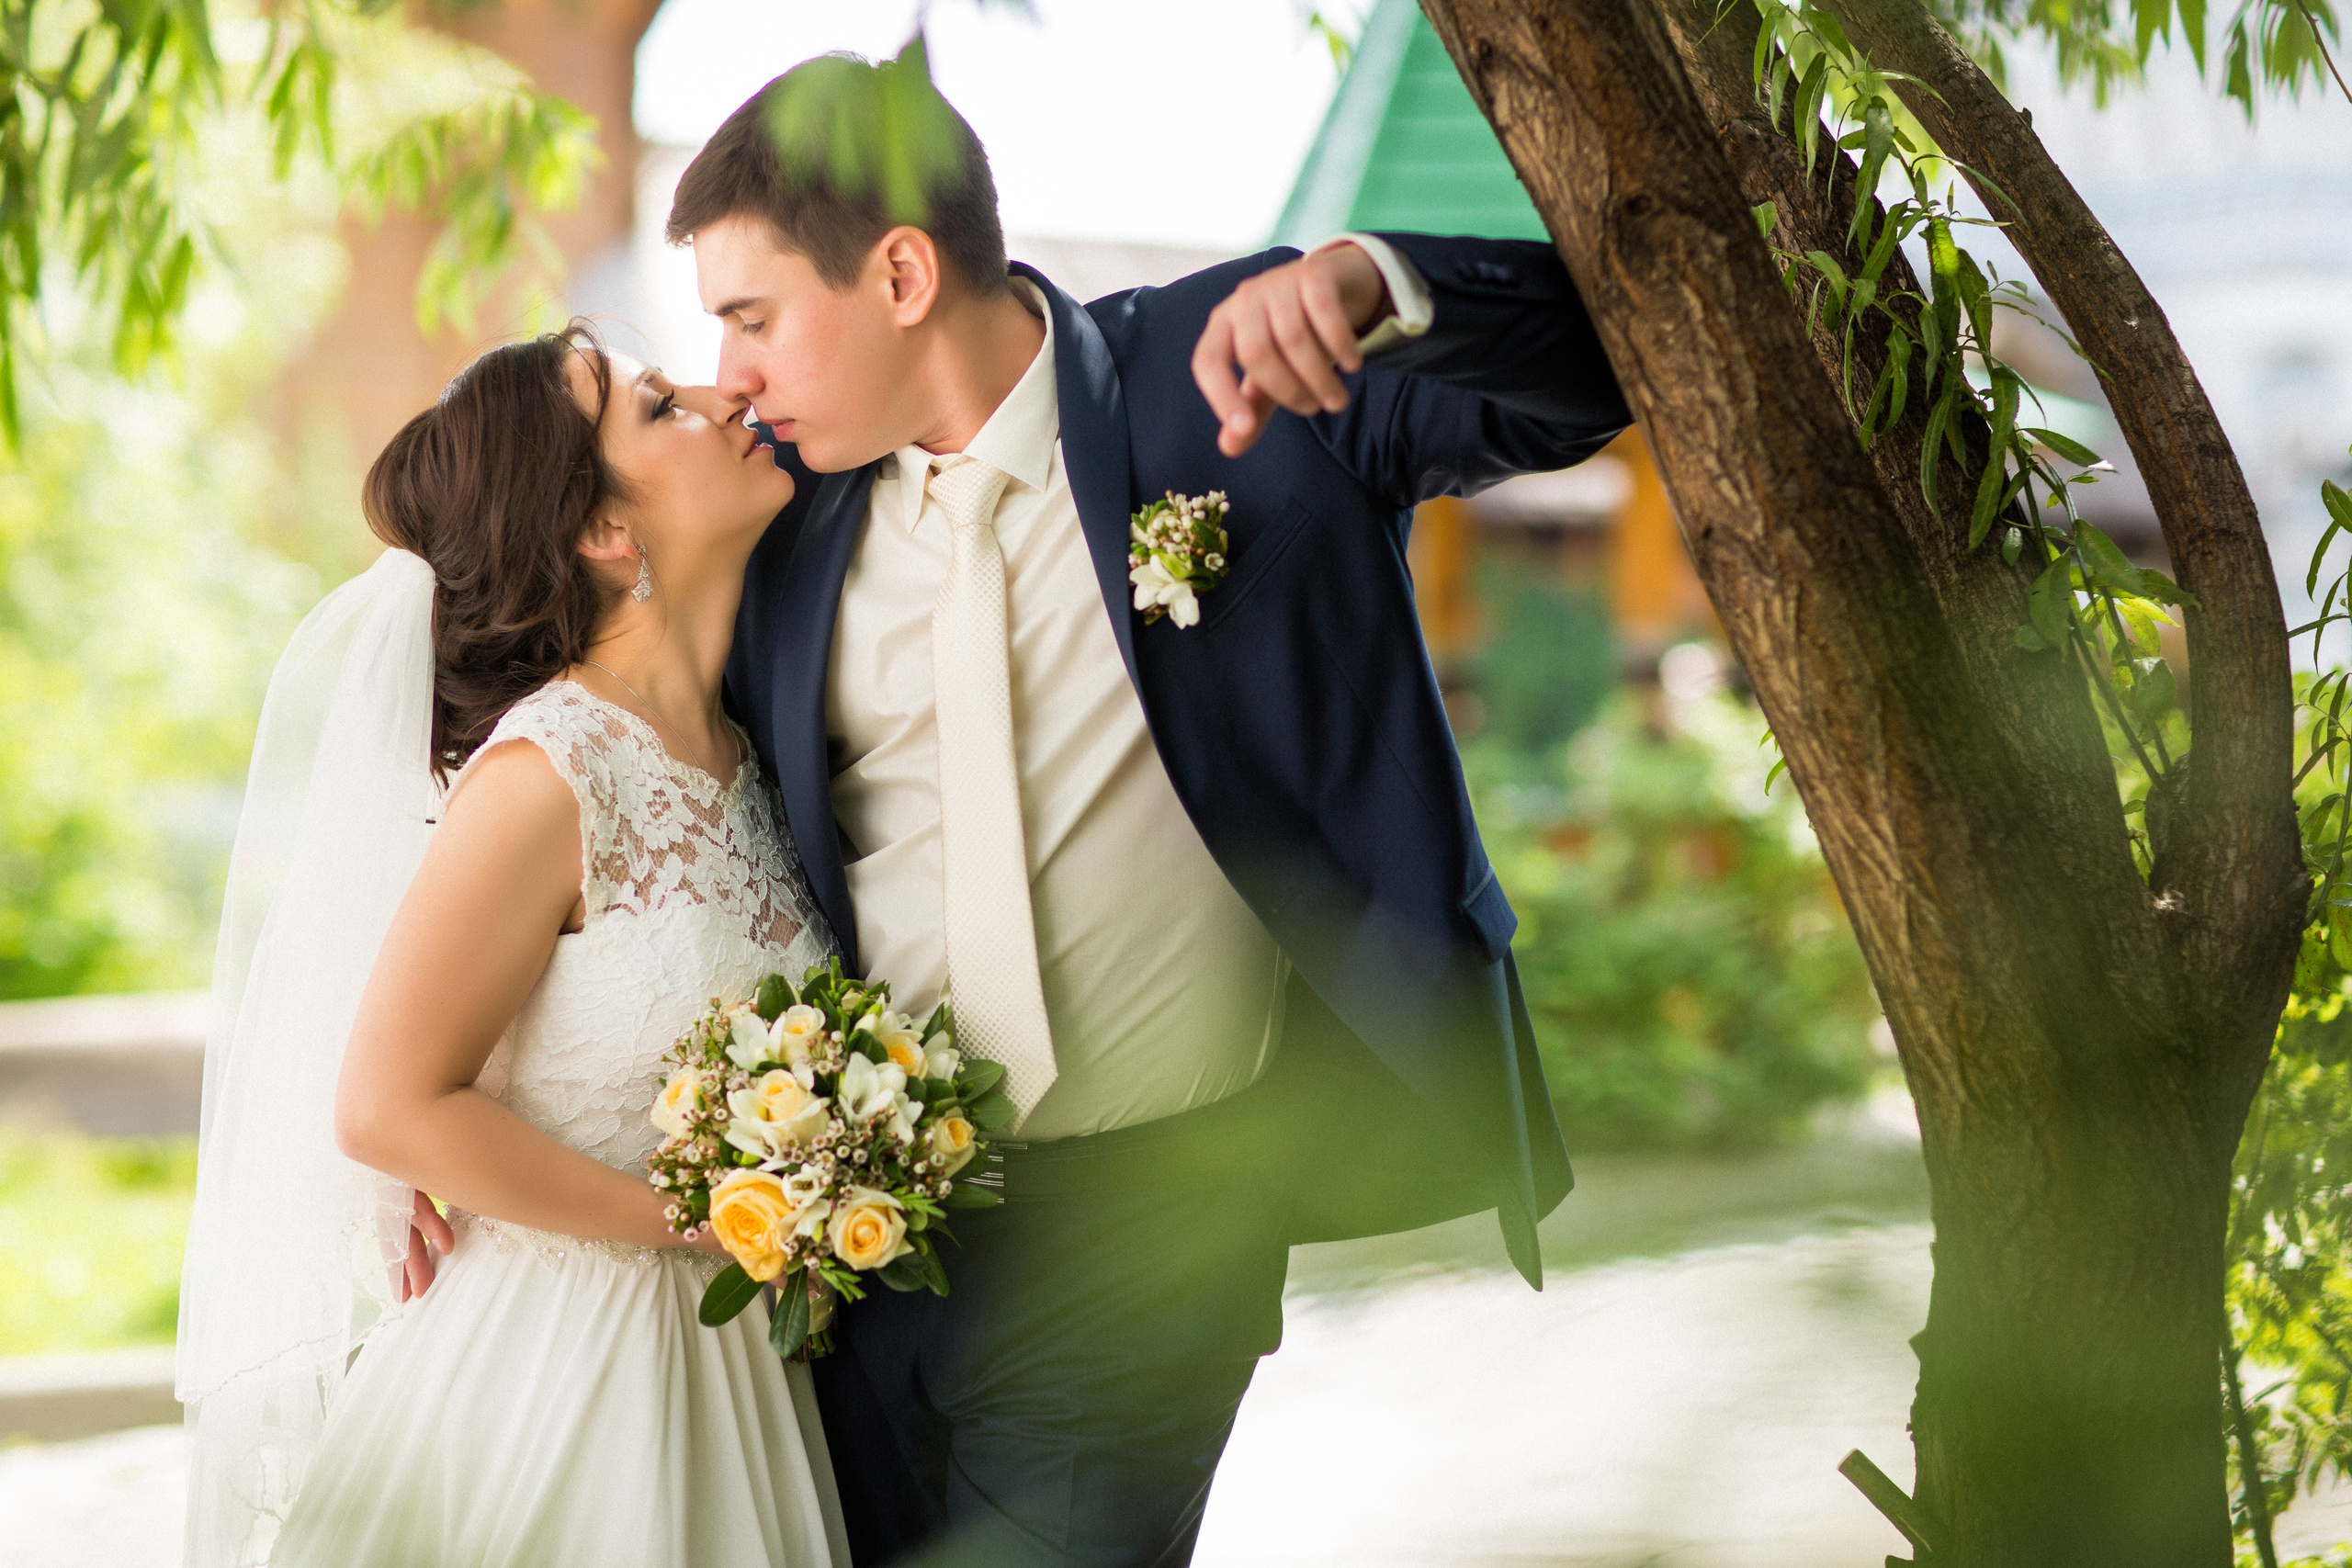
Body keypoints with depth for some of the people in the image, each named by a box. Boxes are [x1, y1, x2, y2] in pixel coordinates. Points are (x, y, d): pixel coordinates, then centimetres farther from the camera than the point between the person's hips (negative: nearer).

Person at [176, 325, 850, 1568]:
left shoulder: (731, 743, 3)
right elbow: (389, 1111, -20)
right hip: (547, 1364, -7)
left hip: (720, 1358, 7)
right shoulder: (550, 776, -20)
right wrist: (700, 1221, -16)